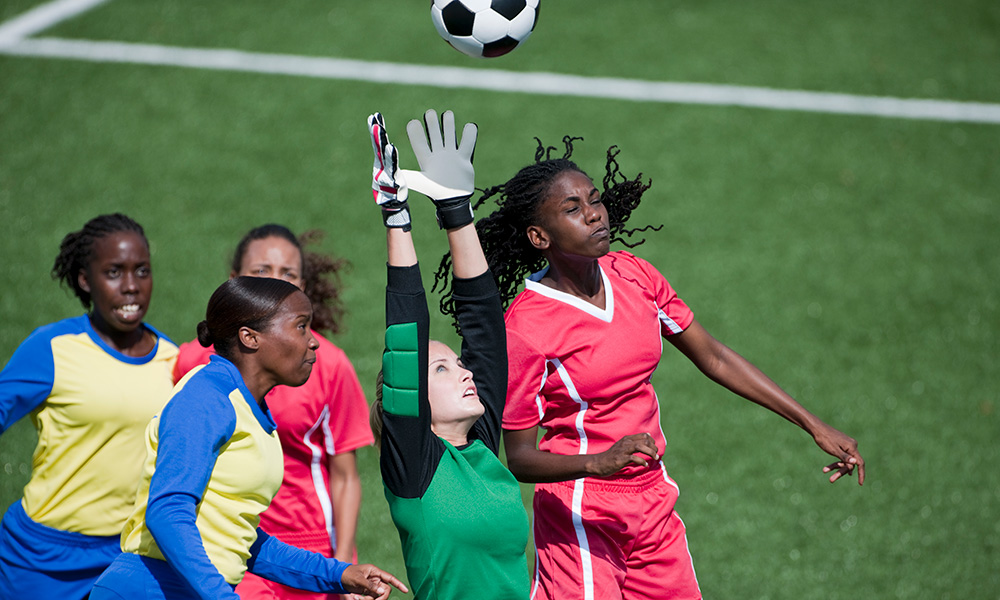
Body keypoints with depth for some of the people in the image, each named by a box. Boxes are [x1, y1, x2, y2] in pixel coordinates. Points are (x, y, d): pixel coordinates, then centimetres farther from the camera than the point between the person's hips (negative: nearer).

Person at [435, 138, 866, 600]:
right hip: (582, 520, -6)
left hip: (654, 504, 6)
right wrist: (600, 463, -33)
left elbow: (713, 358, 10)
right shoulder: (525, 327, -18)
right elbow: (520, 459, -15)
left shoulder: (632, 276, 0)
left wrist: (814, 427, 10)